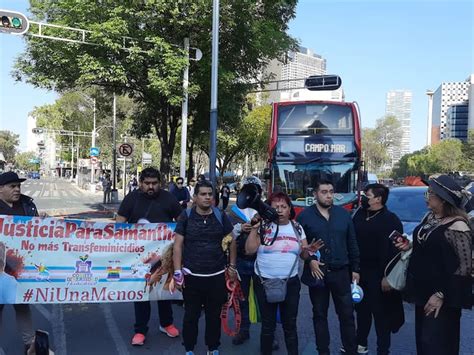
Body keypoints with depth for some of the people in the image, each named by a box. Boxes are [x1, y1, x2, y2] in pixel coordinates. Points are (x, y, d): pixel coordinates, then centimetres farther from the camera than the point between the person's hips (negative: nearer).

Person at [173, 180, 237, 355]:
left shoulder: (221, 216, 0)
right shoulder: (186, 216, -4)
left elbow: (231, 241, 9)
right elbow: (178, 244, -4)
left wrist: (232, 266, 8)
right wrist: (177, 271, -8)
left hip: (217, 275, 1)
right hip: (192, 275, -1)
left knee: (214, 315, 14)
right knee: (191, 315, 10)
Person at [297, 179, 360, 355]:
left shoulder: (343, 214, 5)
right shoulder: (305, 216, -3)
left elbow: (352, 244, 8)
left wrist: (355, 269, 7)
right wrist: (309, 261, -15)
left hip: (341, 272, 2)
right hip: (317, 272, -1)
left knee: (347, 314, 7)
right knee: (320, 314, 11)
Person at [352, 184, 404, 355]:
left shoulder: (390, 220, -12)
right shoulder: (359, 215, 8)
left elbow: (394, 250, -16)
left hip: (378, 276, -6)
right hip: (359, 272, 6)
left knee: (381, 314, 4)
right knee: (361, 309, 18)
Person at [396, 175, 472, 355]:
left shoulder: (457, 226, -20)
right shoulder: (429, 216, 4)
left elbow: (465, 267, -20)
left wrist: (441, 295, -20)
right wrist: (410, 245, 1)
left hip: (443, 296, -8)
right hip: (422, 290, 8)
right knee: (422, 338, 18)